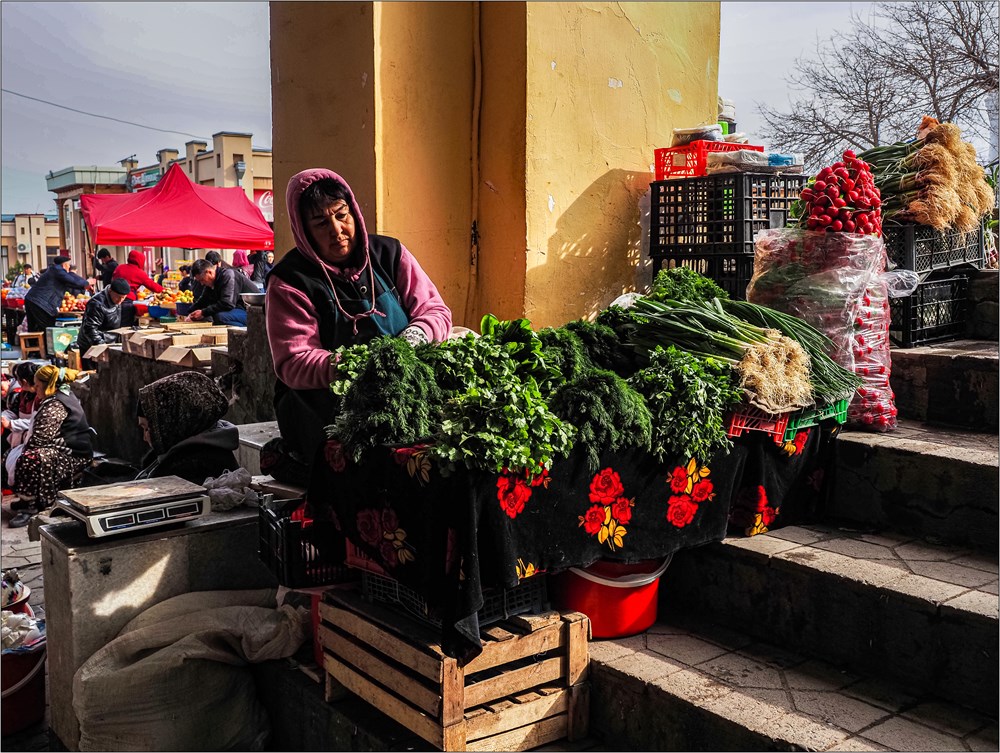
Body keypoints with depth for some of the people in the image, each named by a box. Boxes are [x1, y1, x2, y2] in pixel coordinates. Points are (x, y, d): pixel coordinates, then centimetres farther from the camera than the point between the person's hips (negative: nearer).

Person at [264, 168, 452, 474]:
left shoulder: (388, 253, 10)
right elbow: (293, 363, -9)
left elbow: (435, 310, 9)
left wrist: (415, 335, -16)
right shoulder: (289, 281, -1)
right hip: (324, 398, -4)